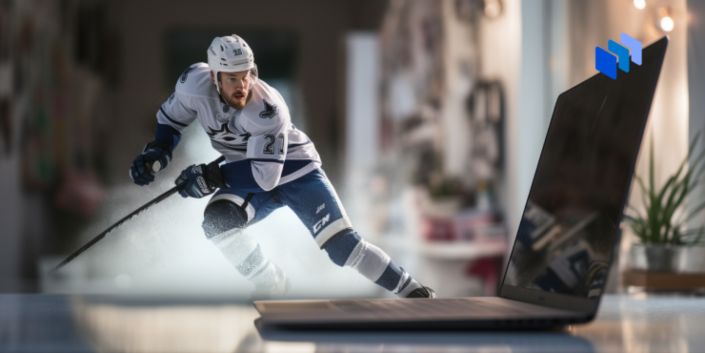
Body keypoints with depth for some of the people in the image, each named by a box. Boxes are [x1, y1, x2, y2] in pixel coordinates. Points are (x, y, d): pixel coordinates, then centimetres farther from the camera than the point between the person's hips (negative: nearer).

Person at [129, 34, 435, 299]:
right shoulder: (195, 83, -21)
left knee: (342, 244, -14)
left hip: (294, 170, -4)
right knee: (217, 221, -25)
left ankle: (410, 291, 4)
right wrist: (156, 153, -16)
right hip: (248, 175, 4)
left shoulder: (268, 108, -33)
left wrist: (213, 177, -36)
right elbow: (169, 120, 0)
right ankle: (271, 288, -5)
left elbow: (266, 175, -33)